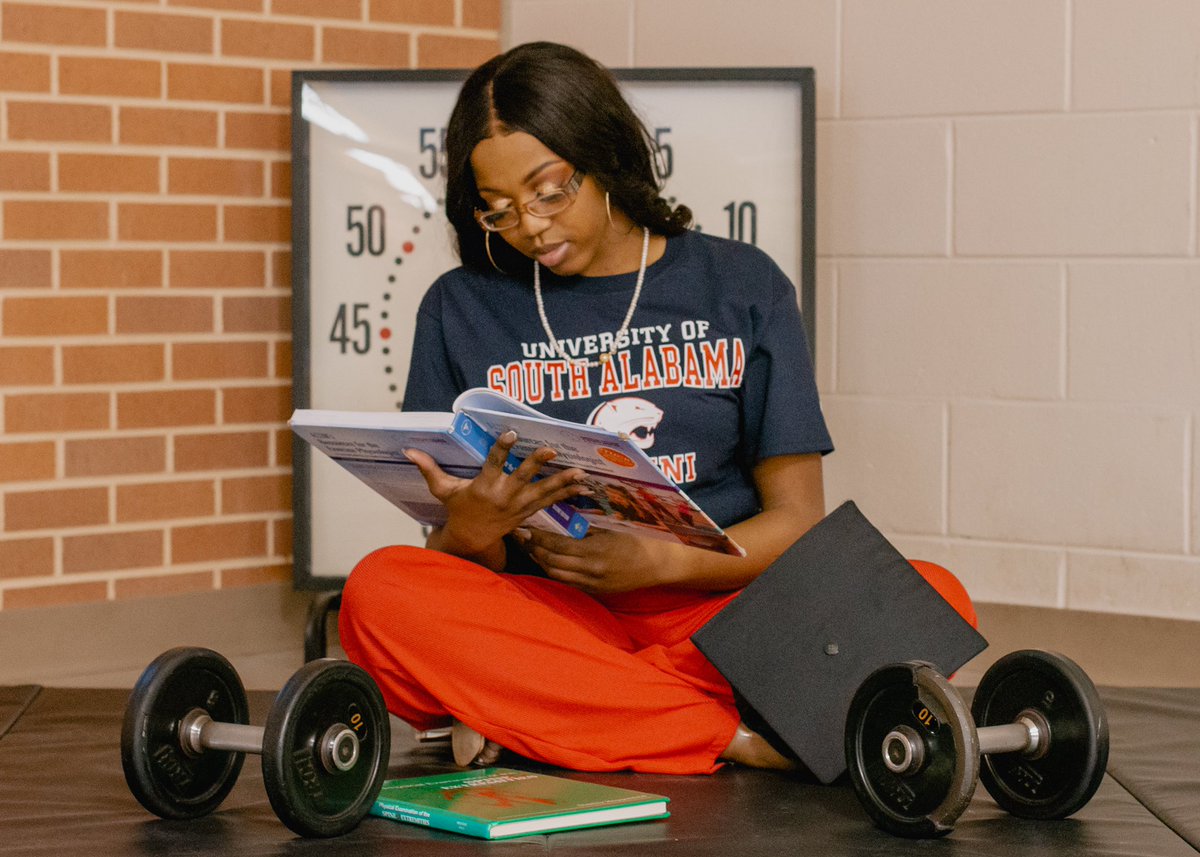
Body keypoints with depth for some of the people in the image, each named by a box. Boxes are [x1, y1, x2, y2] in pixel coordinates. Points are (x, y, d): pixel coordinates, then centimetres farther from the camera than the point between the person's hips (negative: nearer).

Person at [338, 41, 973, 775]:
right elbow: (462, 573, 7)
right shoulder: (461, 310, 11)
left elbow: (796, 516, 4)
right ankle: (735, 736, -29)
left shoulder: (742, 287, 10)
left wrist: (661, 561, -15)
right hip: (545, 616, 0)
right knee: (383, 593, -32)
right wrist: (470, 533, -18)